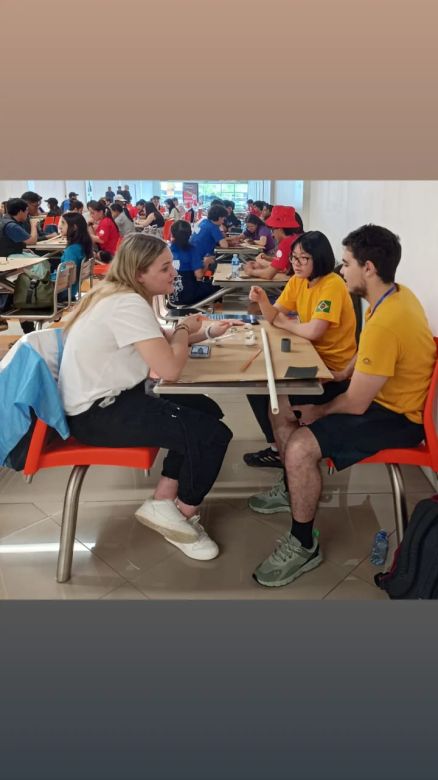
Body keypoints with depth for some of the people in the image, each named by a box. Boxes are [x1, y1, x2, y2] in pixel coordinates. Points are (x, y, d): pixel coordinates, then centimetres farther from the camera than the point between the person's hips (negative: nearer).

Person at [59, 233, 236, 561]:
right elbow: (170, 368, -28)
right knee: (214, 435, -13)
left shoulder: (120, 295, 9)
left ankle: (163, 503, 12)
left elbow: (163, 340, 19)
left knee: (207, 411, 12)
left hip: (112, 397, 11)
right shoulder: (128, 304, -22)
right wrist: (185, 330, -8)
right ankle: (184, 515, 13)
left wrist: (206, 332, 5)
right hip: (98, 413, -11)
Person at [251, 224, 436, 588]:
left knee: (300, 448, -28)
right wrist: (344, 373, 5)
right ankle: (295, 486, 27)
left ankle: (304, 546, -6)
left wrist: (318, 413, -7)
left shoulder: (385, 323, -32)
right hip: (377, 393, 10)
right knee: (283, 411, 8)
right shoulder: (396, 294, 0)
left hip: (396, 417, -10)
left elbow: (356, 404, -25)